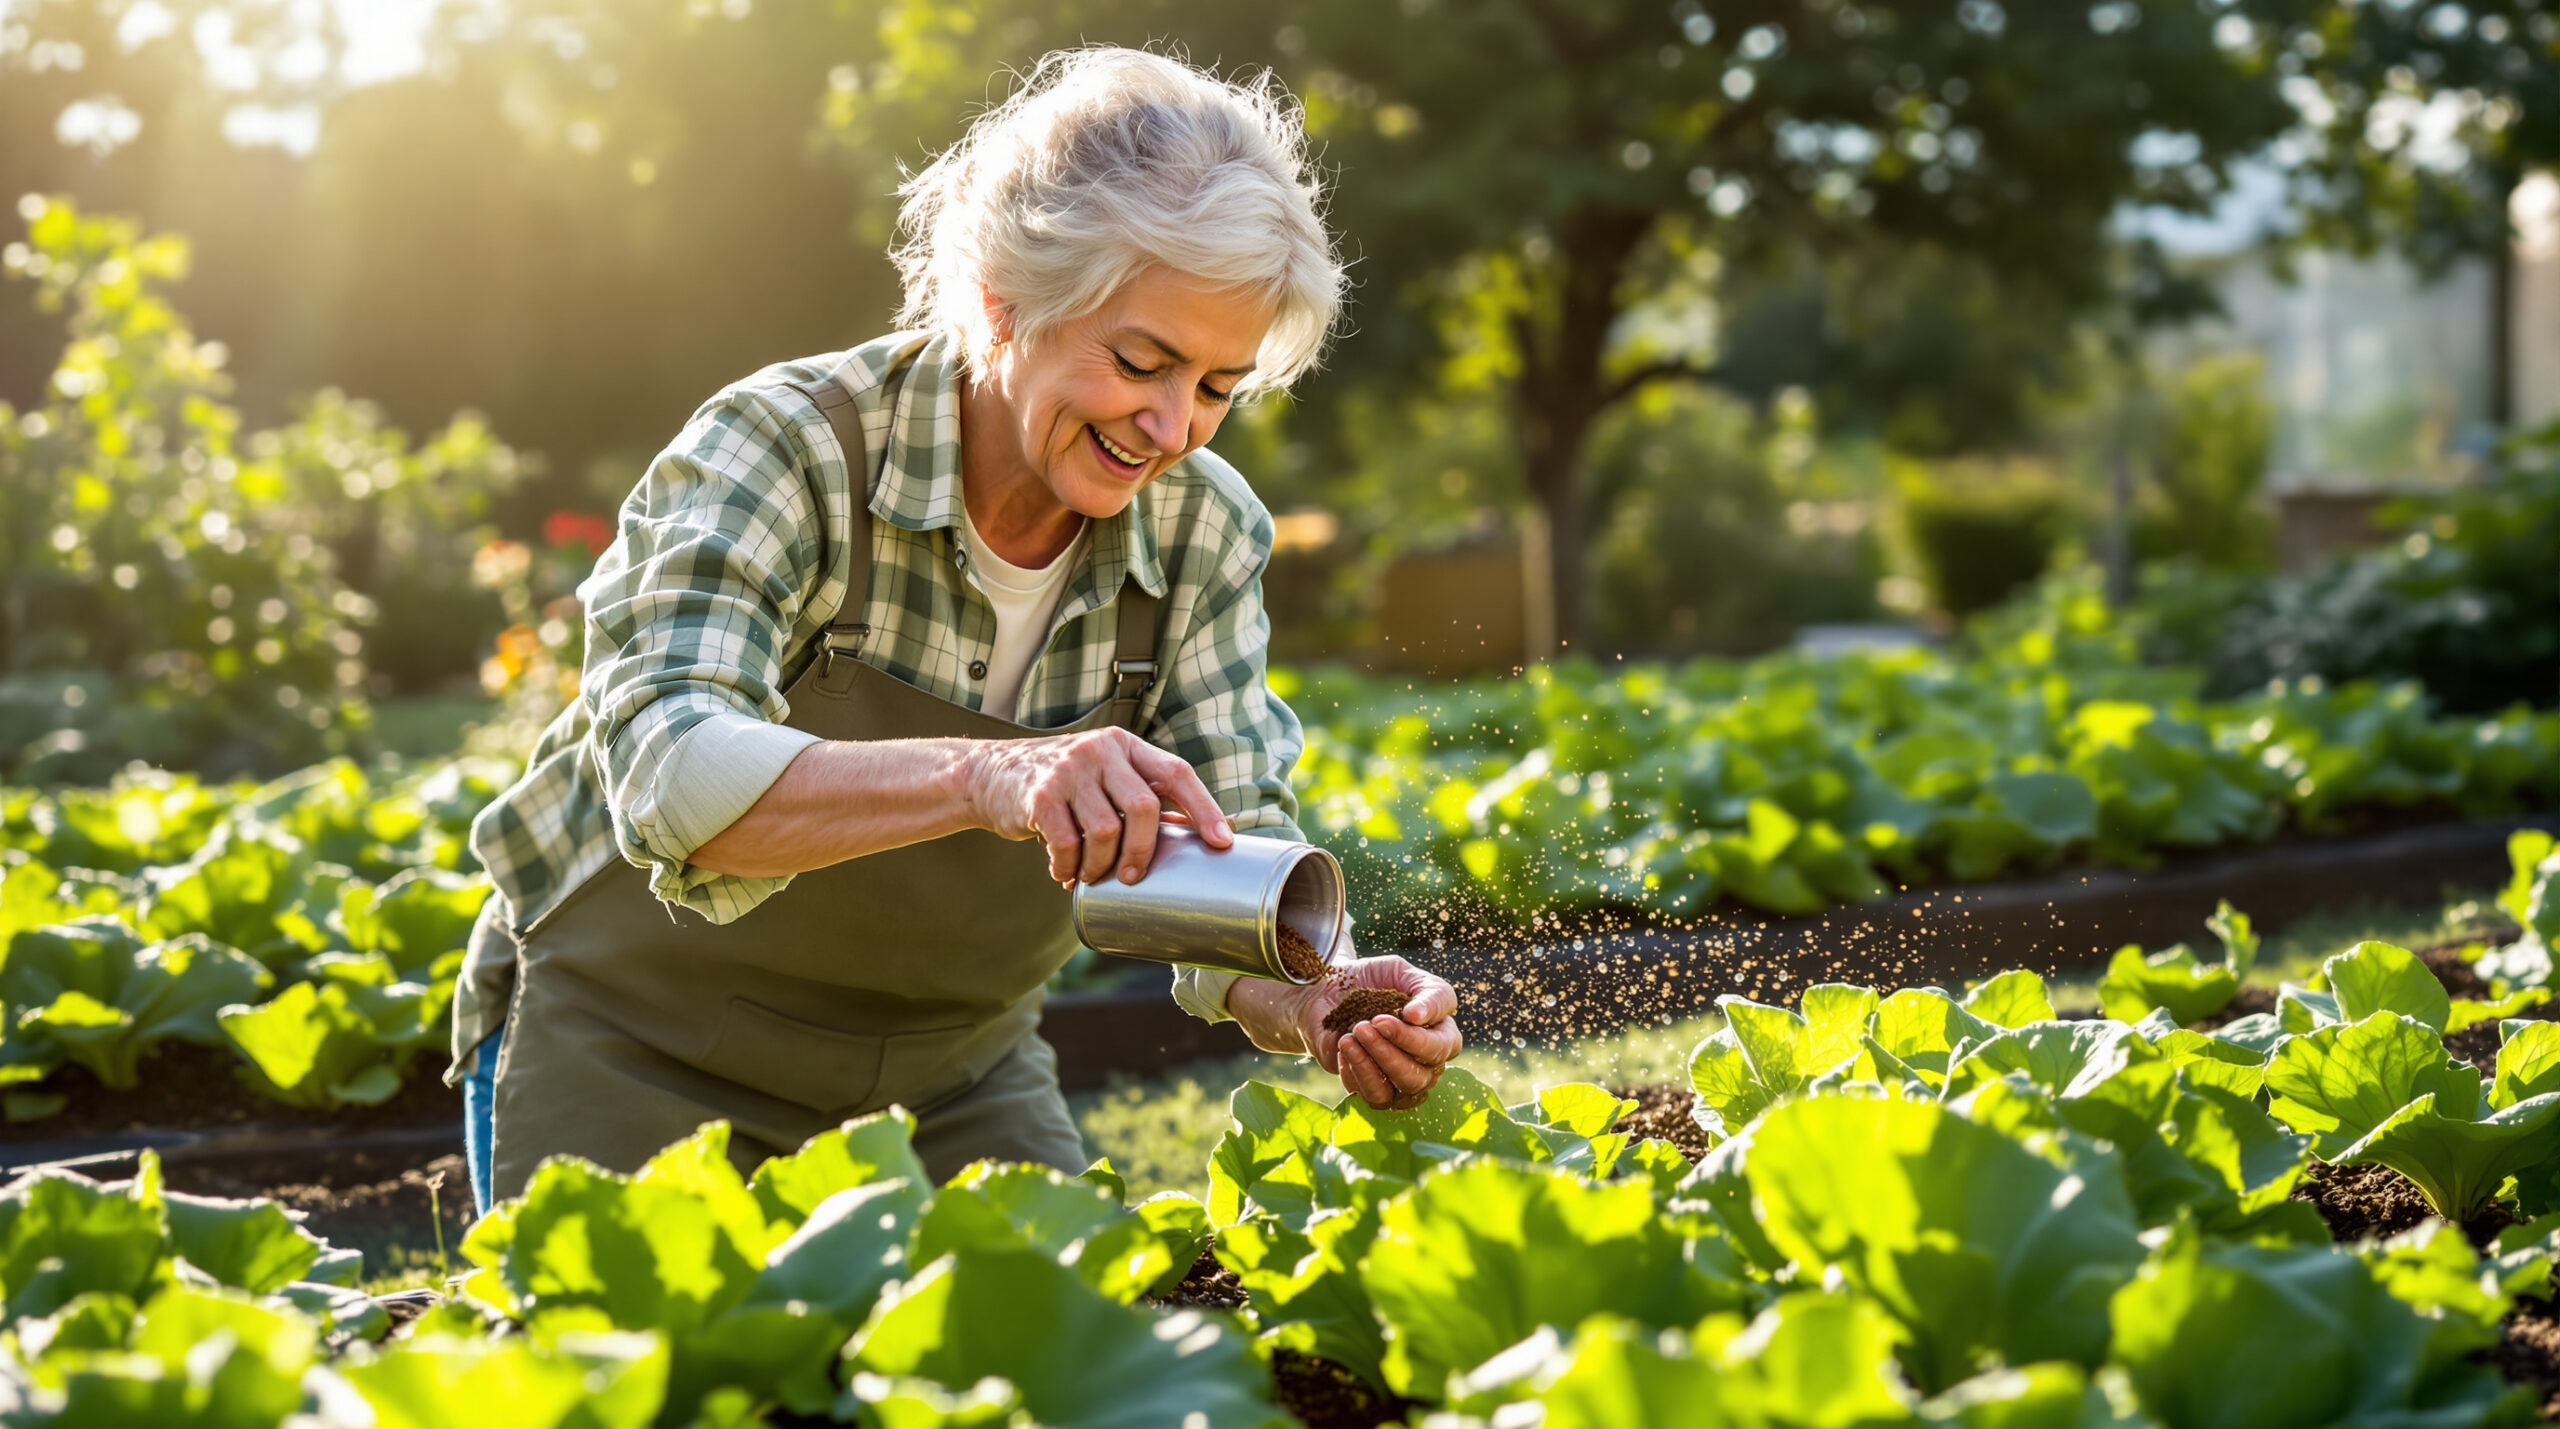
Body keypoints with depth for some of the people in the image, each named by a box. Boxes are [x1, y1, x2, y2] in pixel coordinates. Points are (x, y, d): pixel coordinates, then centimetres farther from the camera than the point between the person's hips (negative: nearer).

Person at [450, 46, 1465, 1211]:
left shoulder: (1206, 538, -10)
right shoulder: (782, 449, -25)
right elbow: (671, 777, -41)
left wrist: (1319, 1003, -39)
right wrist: (983, 777, -58)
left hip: (951, 1082, 4)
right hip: (637, 1062, -4)